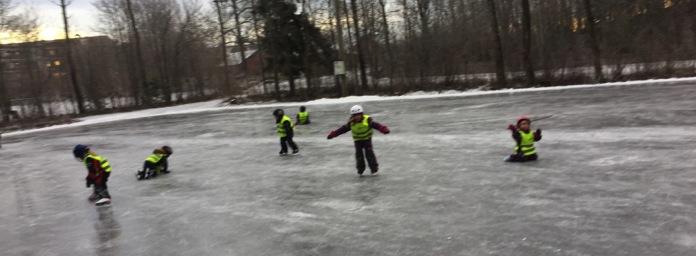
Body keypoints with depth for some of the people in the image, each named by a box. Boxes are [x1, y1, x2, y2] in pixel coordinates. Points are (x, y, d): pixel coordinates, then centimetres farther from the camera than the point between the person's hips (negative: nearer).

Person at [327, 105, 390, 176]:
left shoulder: (367, 120, -17)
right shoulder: (351, 123, -9)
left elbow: (376, 125, -24)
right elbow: (342, 129, -5)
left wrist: (384, 130, -39)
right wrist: (332, 135, -7)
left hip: (367, 139, -3)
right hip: (357, 140, 3)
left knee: (369, 153, -10)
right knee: (359, 154, -2)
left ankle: (374, 168, 2)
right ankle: (360, 170, 13)